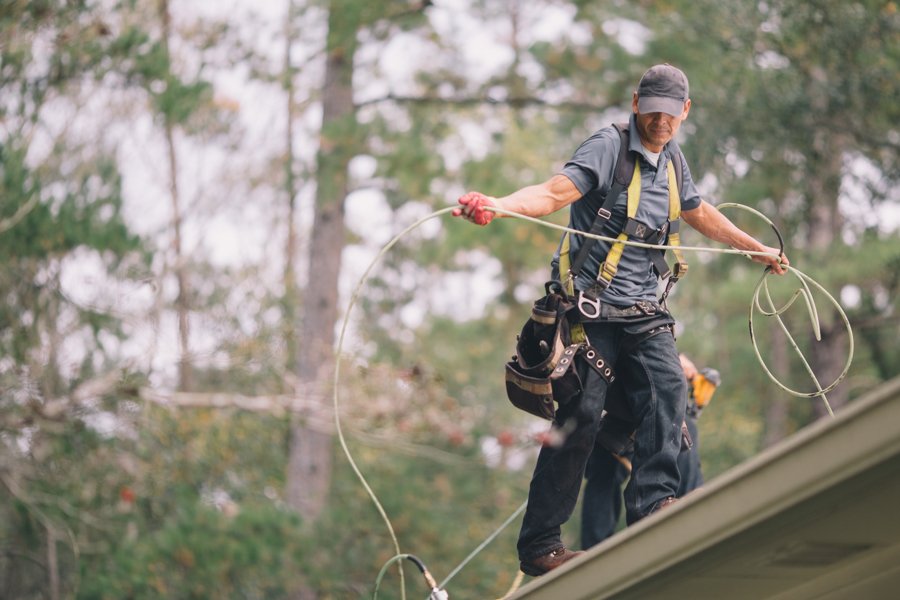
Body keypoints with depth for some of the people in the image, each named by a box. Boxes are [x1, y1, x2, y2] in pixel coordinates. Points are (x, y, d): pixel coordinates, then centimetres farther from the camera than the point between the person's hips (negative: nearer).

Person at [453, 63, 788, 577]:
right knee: (581, 415, -9)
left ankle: (654, 503, -22)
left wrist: (759, 250, 43)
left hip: (642, 308, 7)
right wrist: (498, 205, -42)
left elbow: (701, 214, 33)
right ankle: (539, 544, -4)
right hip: (592, 305, -6)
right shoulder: (609, 146, -8)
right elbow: (557, 192, -23)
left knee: (668, 387, -18)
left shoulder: (673, 161, 15)